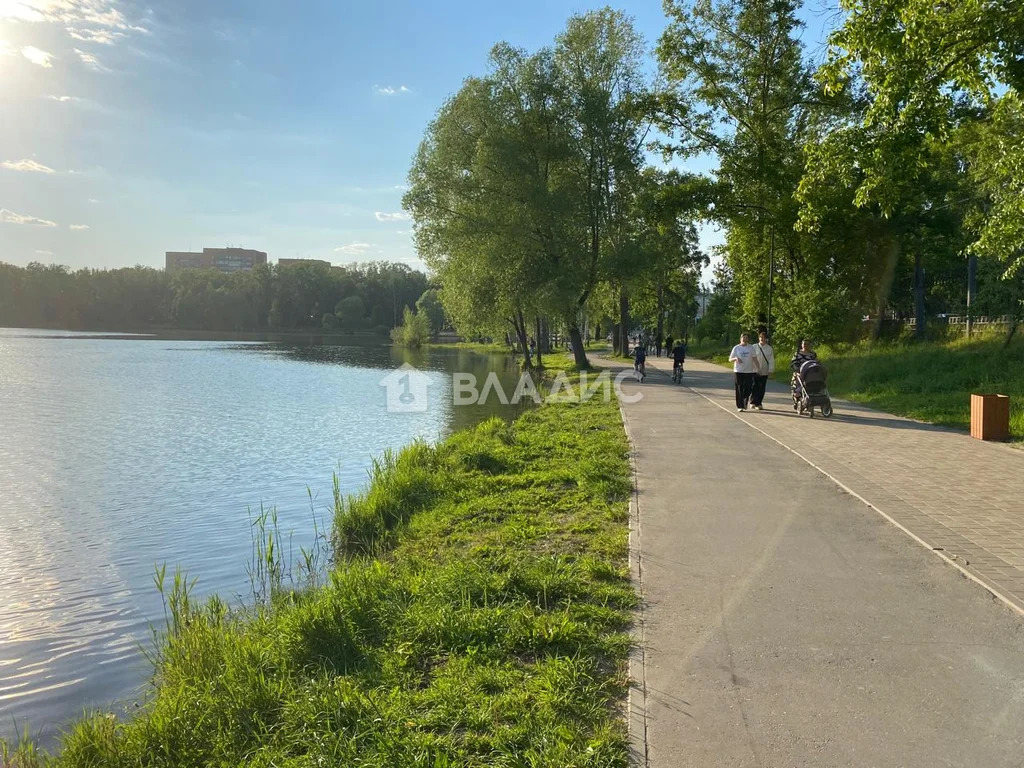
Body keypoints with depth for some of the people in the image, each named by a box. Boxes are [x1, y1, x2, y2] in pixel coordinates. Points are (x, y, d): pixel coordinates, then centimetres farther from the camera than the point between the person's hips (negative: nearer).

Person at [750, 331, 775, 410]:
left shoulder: (769, 348, 5)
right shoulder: (754, 347, 2)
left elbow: (771, 360, 4)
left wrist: (770, 370, -3)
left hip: (764, 372, 2)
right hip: (755, 371, -2)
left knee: (762, 388, 4)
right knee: (755, 387, -5)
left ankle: (759, 403, 12)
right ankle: (753, 402, 8)